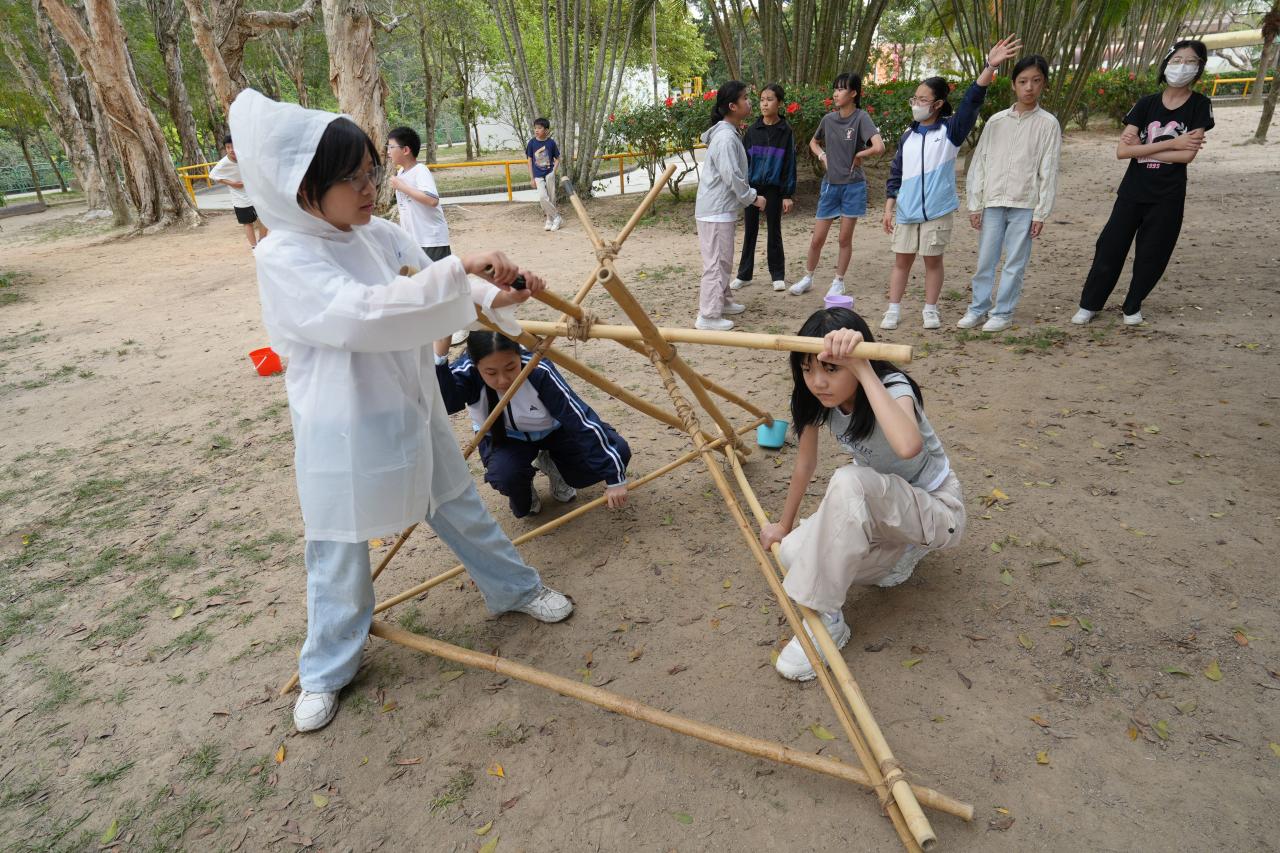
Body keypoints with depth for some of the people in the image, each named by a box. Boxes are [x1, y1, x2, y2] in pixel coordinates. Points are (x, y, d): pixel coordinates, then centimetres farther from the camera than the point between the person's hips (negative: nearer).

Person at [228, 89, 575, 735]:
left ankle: (517, 589, 43)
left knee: (461, 510, 21)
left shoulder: (376, 233, 0)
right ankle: (326, 672, 35)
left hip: (410, 412, 6)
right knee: (339, 554, 11)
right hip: (343, 432, -5)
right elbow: (362, 312, -35)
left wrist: (495, 294, -12)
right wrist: (459, 269, -37)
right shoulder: (282, 257, -20)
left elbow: (430, 283, 8)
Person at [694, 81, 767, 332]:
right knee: (716, 262, -7)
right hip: (716, 210, -11)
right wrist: (753, 198, -11)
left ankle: (723, 301, 33)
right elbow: (732, 177, -22)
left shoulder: (727, 133, 15)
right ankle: (708, 316, -3)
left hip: (721, 208, 11)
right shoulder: (726, 138, -19)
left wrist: (747, 197, 20)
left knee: (723, 259, 20)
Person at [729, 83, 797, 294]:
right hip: (752, 187, 2)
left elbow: (790, 164, -3)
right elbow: (744, 160, 5)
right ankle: (744, 275, 17)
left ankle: (778, 275, 17)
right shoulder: (753, 130, 2)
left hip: (774, 188, -2)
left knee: (774, 231, 6)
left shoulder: (786, 131, -3)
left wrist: (788, 195, -6)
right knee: (749, 231, 8)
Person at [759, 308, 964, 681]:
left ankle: (825, 620, -22)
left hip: (937, 509, -6)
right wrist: (784, 525, 10)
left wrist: (862, 369, -48)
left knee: (849, 481, -37)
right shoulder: (818, 397, -12)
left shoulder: (893, 388, -29)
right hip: (880, 505, 7)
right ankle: (896, 553, 9)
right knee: (793, 553, -17)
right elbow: (805, 464, 1)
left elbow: (908, 446, -53)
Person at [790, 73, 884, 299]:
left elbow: (879, 147, -25)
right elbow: (814, 142, 22)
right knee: (817, 239, 7)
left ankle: (838, 282, 19)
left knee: (845, 239, 6)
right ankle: (808, 278, 25)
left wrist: (858, 156, -10)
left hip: (853, 186, -4)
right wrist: (822, 156, 4)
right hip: (830, 185, 4)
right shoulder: (829, 119, 3)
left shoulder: (861, 117, -11)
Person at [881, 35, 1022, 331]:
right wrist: (889, 207, 5)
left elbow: (972, 102, -16)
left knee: (933, 261, 7)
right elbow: (896, 174, 10)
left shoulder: (950, 130, -2)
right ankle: (894, 310, 15)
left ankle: (930, 310, 18)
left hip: (937, 210, -3)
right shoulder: (908, 136, 7)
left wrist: (990, 66, -27)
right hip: (906, 210, 3)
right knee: (902, 261, 7)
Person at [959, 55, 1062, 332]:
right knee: (985, 260, 6)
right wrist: (975, 205, 2)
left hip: (1025, 204, -2)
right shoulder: (996, 121, 6)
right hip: (993, 202, 2)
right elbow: (979, 163, 6)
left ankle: (1003, 312, 12)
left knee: (1015, 263, 3)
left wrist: (1041, 213, -6)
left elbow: (1048, 172, -1)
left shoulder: (1048, 124, 1)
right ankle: (978, 308, 18)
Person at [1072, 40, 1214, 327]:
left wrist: (1142, 148, -12)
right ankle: (1089, 304, 11)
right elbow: (1122, 151, -11)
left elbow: (1187, 154, -14)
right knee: (1110, 247, 1)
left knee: (1152, 255, 5)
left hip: (1168, 196, -1)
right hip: (1132, 192, 1)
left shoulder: (1200, 106, -3)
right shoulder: (1146, 104, 1)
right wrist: (1170, 143, -15)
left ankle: (1132, 306, 21)